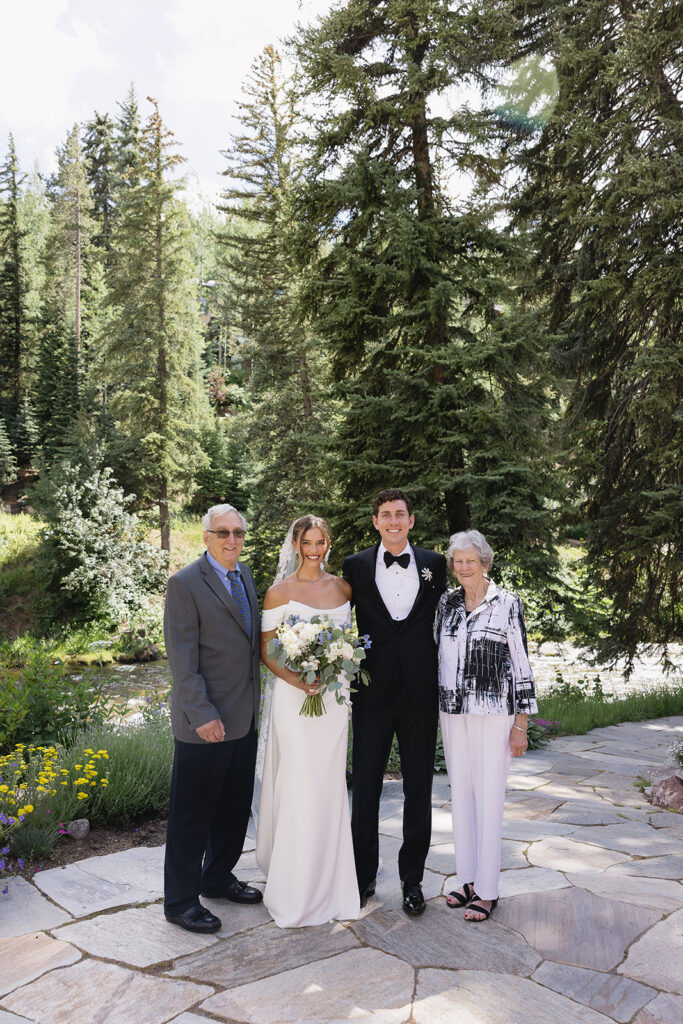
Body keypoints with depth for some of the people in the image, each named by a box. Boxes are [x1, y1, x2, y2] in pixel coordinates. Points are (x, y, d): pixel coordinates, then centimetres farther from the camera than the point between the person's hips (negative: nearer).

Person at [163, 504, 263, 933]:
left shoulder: (246, 575, 9)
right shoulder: (185, 584, -14)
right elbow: (183, 659, -17)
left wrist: (256, 698, 11)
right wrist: (202, 715, -20)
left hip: (245, 716, 8)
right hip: (206, 722, -8)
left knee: (236, 807, 19)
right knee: (193, 813, 6)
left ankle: (218, 878, 38)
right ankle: (181, 900, 22)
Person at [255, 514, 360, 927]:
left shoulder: (343, 587, 7)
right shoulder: (280, 592, -4)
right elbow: (266, 650, -3)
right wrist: (295, 679, -18)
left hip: (335, 696, 4)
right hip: (293, 696, -4)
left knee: (330, 789, 10)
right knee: (298, 789, -2)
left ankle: (329, 884, 26)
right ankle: (294, 889, 15)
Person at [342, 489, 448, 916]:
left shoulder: (435, 564, 3)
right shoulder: (355, 566, 2)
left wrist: (445, 681, 1)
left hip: (421, 691, 1)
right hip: (373, 691, 0)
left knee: (419, 788, 11)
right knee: (365, 786, 9)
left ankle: (413, 879, 27)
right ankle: (364, 876, 26)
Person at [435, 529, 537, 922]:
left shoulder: (508, 603, -7)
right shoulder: (447, 603, 7)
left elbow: (522, 663, -6)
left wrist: (521, 723, -8)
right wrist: (434, 710, 13)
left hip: (494, 712, -5)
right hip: (453, 712, 5)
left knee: (489, 797, 0)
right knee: (461, 794, 11)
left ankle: (488, 890, 12)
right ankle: (469, 878, 25)